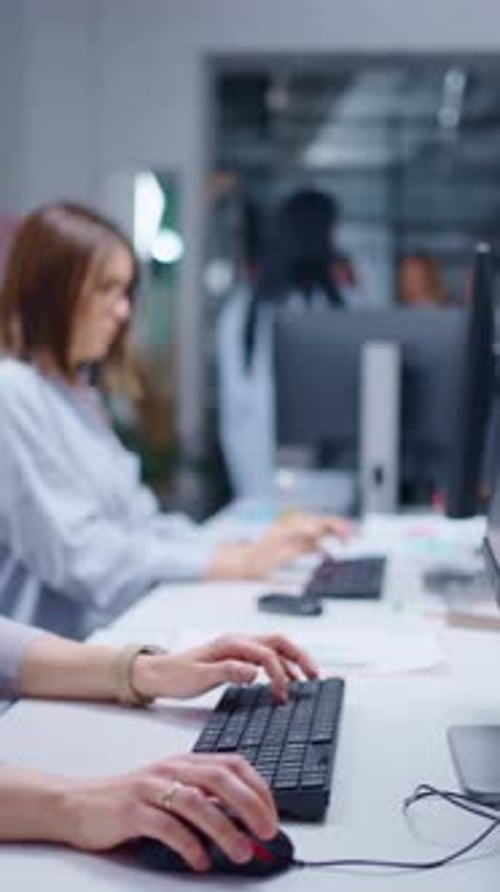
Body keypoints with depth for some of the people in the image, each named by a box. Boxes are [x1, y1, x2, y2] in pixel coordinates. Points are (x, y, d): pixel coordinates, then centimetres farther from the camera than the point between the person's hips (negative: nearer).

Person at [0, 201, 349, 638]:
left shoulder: (79, 390, 16)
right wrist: (235, 563, -14)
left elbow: (136, 523, 11)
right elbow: (79, 556, -18)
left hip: (108, 633, 8)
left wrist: (254, 549, -2)